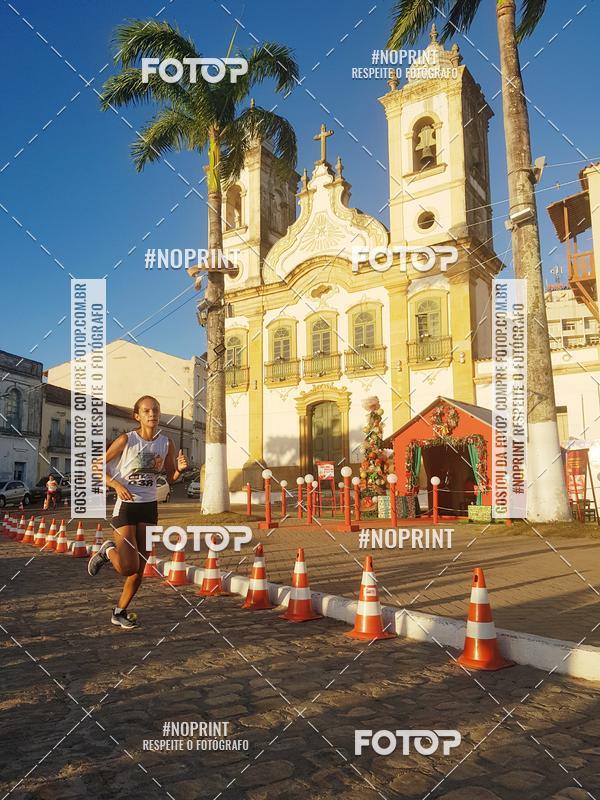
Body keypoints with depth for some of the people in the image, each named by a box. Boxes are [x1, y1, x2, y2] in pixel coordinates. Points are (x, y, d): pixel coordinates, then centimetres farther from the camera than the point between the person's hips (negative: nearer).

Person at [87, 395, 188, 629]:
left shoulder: (166, 443, 1)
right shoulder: (126, 440, -11)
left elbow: (171, 479, 9)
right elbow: (97, 466, -4)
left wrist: (180, 469, -12)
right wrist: (116, 484, -19)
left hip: (149, 507, 5)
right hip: (126, 505, -4)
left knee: (140, 568, 9)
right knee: (128, 568, -12)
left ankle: (120, 612, 29)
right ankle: (108, 551, 22)